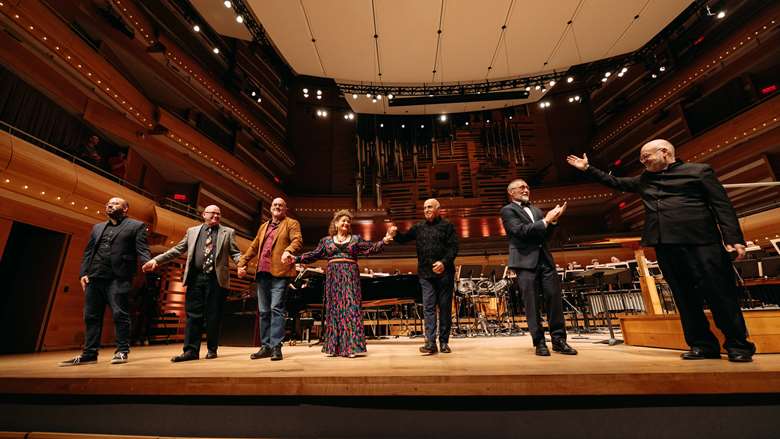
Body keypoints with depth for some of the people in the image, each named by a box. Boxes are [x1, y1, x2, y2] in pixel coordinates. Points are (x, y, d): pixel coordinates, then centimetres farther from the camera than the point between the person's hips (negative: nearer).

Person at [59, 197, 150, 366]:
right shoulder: (97, 227, 24)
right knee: (91, 316, 8)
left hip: (118, 278, -6)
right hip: (94, 277, 6)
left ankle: (122, 351, 1)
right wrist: (83, 273, 7)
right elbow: (88, 252, 20)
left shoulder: (136, 226, 6)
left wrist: (147, 264, -23)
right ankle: (89, 354, 16)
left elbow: (142, 249, -4)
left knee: (120, 314, -5)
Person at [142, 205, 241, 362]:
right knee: (193, 314, 2)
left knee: (213, 315, 3)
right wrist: (156, 260, 4)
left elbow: (235, 253, 2)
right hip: (196, 277, 2)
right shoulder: (192, 231, 15)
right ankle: (191, 350, 9)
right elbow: (177, 250, 14)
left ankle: (212, 349, 14)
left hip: (216, 278, -2)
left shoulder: (228, 232, 8)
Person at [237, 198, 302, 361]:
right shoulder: (263, 227, 24)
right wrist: (242, 262, 15)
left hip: (279, 272, -6)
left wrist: (288, 251, -33)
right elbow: (253, 247, 25)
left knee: (276, 308, -10)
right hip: (262, 273, 7)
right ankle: (266, 346, 19)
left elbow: (297, 240, -13)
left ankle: (276, 347, -4)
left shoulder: (292, 224, 4)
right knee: (264, 311, 10)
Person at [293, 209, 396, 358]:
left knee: (350, 308, -5)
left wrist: (385, 239, -11)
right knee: (334, 309, 4)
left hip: (350, 276, -1)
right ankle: (334, 347, 14)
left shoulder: (356, 239, 9)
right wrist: (296, 259, -1)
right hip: (333, 277, 2)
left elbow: (372, 248, 2)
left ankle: (351, 346, 0)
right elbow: (313, 255, 9)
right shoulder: (326, 240, 12)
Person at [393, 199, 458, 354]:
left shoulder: (447, 226, 3)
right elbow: (403, 239, 14)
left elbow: (453, 247, -4)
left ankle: (444, 342, 16)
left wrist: (444, 262, -19)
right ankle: (430, 343, -1)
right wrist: (395, 234, -8)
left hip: (444, 273, -2)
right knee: (428, 307, -3)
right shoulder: (418, 227, 13)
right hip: (426, 274, 2)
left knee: (445, 307, 5)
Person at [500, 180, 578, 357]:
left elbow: (545, 236, 19)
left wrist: (553, 220, 3)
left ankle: (559, 340, 11)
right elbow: (521, 231, -14)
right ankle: (539, 342, 6)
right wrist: (546, 220, -8)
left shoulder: (536, 210, 22)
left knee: (555, 299, 2)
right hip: (526, 262, -6)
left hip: (545, 260, 6)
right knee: (531, 303, -2)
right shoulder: (507, 210, 1)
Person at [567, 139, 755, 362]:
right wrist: (588, 169, 21)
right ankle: (703, 345, 14)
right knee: (685, 297, 6)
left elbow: (722, 205, 0)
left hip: (700, 241, -4)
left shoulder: (699, 171, 6)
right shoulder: (643, 180, 20)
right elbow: (614, 182, 28)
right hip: (665, 245, 4)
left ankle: (738, 346, 11)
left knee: (719, 294, -2)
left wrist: (734, 239, -10)